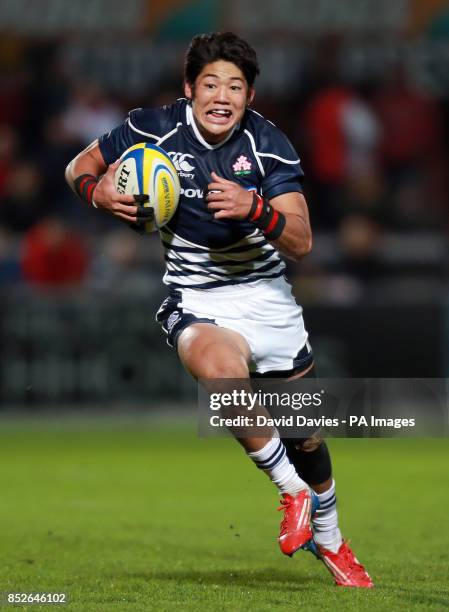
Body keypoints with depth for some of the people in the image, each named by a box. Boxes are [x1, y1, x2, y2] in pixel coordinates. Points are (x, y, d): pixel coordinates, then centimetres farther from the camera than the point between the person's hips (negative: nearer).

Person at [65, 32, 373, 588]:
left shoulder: (268, 144, -9)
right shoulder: (154, 129, -10)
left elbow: (301, 242, -13)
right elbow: (78, 165, 5)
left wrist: (253, 209, -32)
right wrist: (97, 191, -18)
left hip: (266, 291, 2)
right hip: (196, 301, -2)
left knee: (306, 433, 10)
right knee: (221, 369, -37)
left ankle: (327, 538, 39)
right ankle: (291, 490, -16)